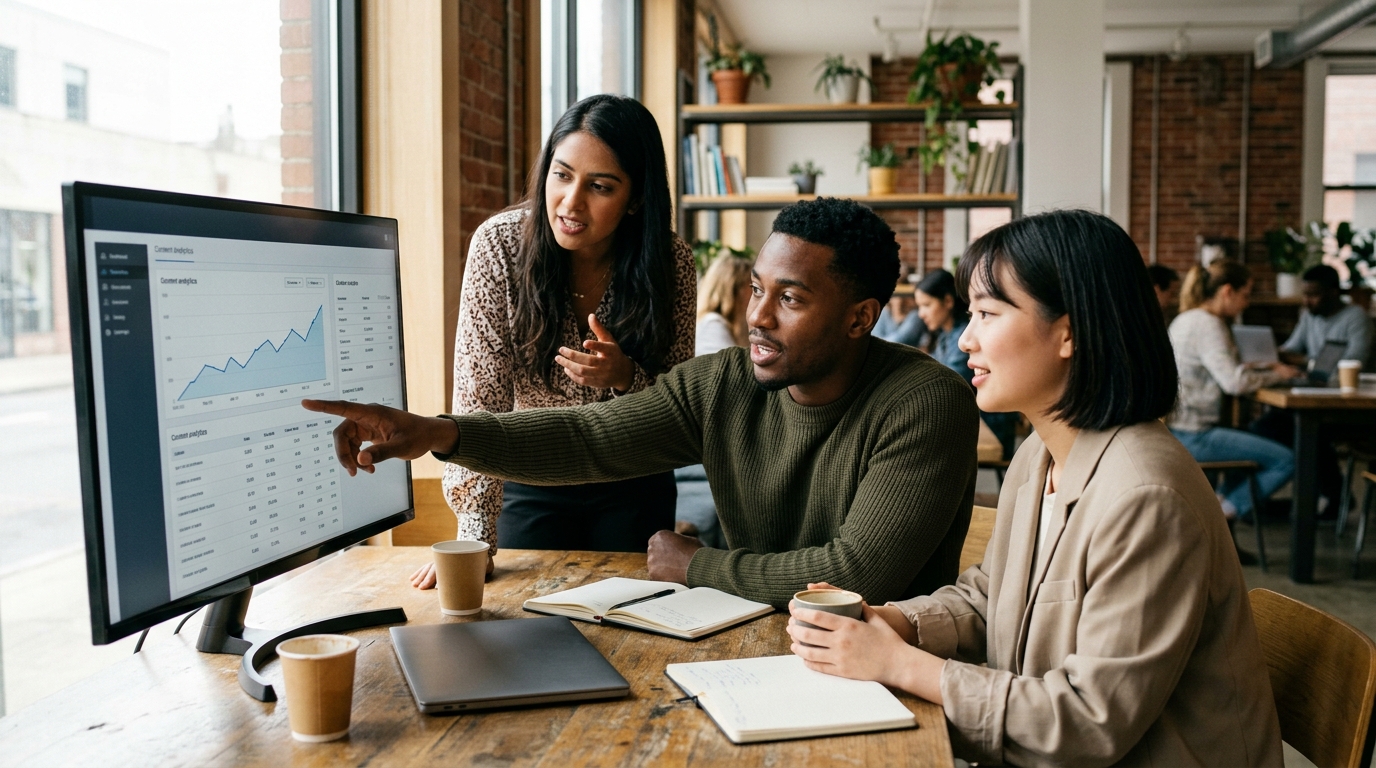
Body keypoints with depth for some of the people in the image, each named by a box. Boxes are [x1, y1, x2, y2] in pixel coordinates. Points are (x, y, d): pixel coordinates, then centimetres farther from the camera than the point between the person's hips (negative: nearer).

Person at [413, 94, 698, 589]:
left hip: (633, 490, 2)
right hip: (532, 487, -1)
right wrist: (474, 535, -29)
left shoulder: (670, 262, -15)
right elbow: (479, 398, -21)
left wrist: (625, 376, -30)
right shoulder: (500, 244, -20)